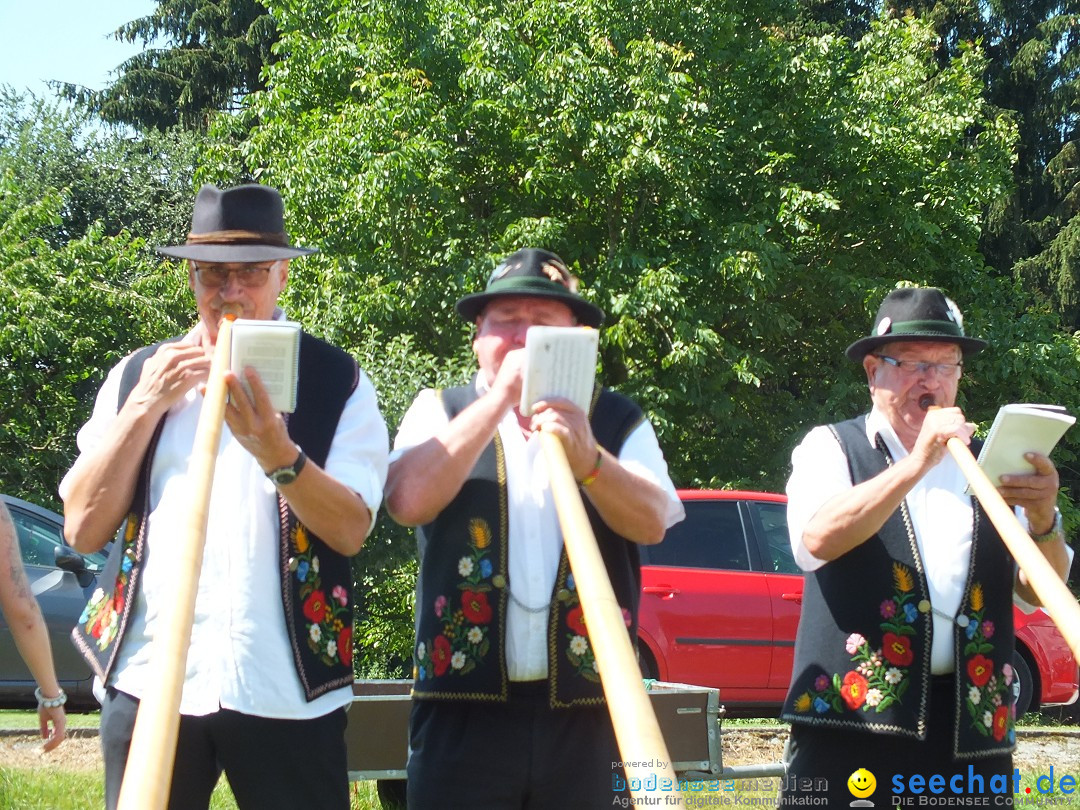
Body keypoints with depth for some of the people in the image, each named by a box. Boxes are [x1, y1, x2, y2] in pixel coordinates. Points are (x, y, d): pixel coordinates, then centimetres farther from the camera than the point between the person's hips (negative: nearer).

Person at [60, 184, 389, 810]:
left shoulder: (336, 381, 3)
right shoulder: (137, 376, 10)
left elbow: (351, 530, -8)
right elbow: (82, 528, 3)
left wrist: (275, 452, -24)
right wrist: (145, 406, -5)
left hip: (287, 692, -2)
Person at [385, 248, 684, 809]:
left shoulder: (617, 421, 9)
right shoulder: (440, 411, 8)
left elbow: (652, 521, -7)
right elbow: (408, 501, -11)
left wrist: (587, 459, -25)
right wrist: (501, 398, -10)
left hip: (586, 708, 1)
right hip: (466, 704, -1)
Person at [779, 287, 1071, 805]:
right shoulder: (831, 448, 8)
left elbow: (1041, 590, 9)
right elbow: (818, 540, -12)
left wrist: (1043, 519, -11)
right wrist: (916, 464, -19)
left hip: (974, 727, 3)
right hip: (853, 720, -3)